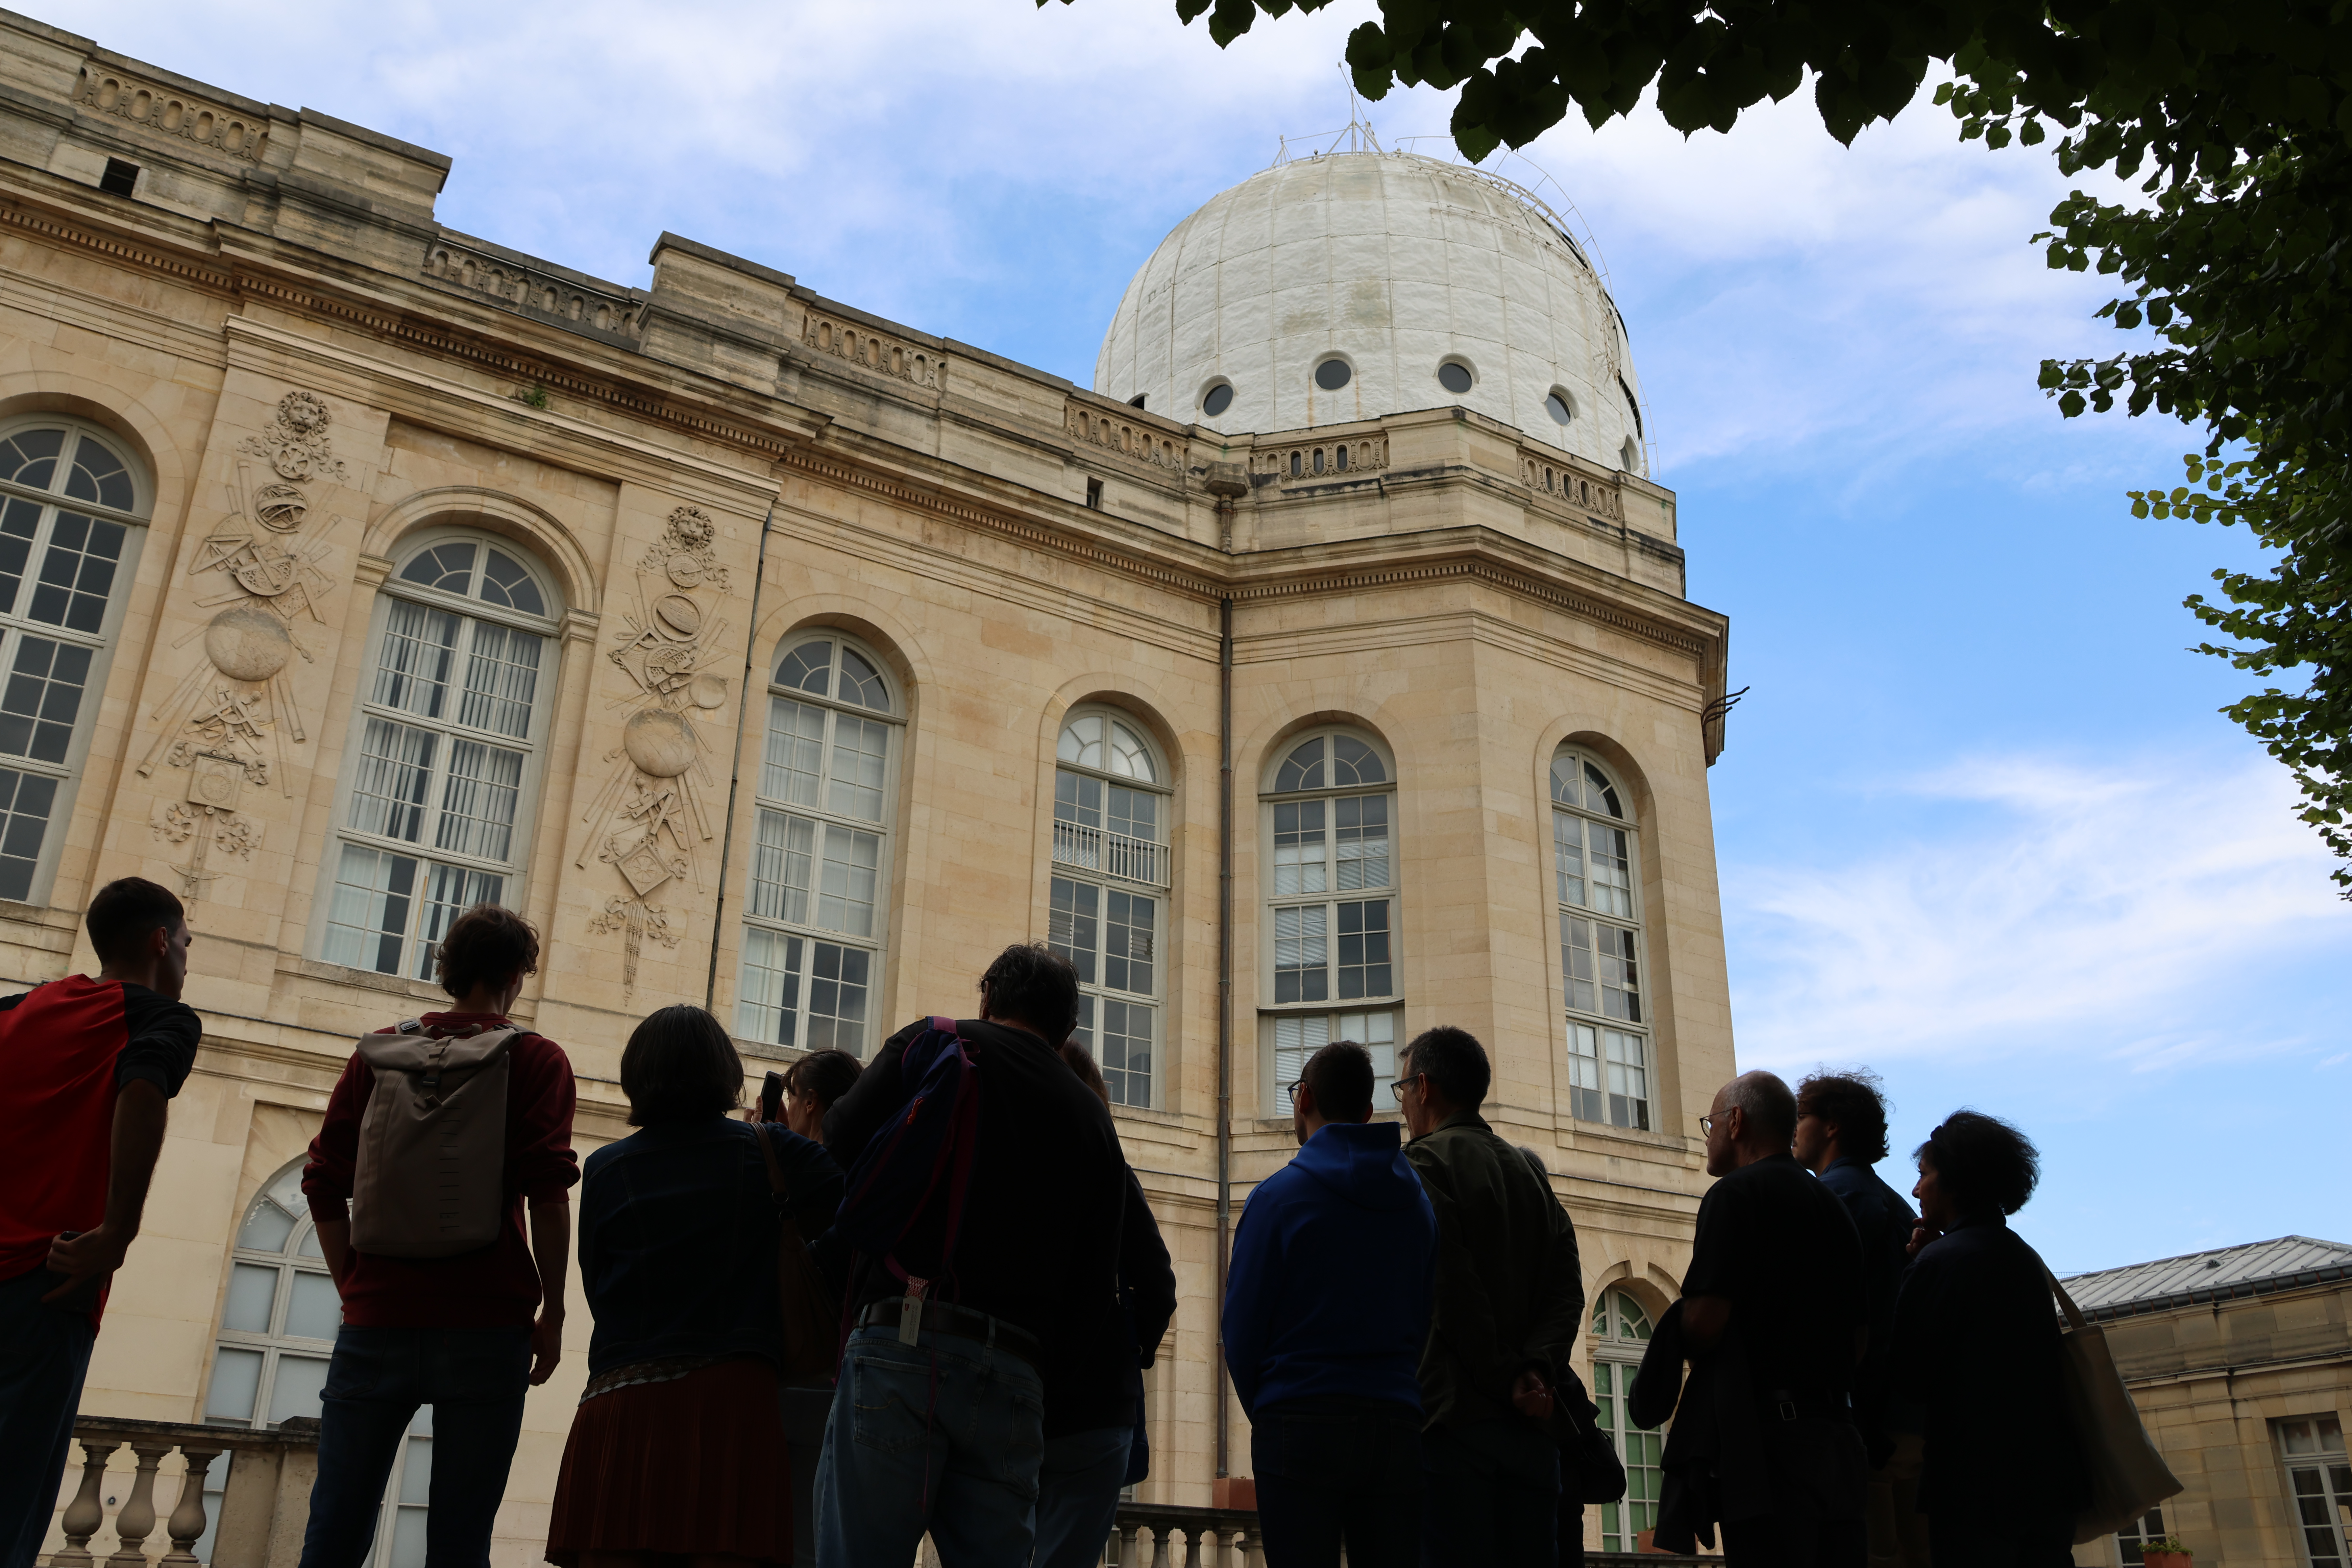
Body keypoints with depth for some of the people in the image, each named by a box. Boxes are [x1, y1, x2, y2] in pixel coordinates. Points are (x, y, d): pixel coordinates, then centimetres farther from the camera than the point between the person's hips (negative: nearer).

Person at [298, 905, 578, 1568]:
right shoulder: (537, 1059, 2)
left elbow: (324, 1185, 8)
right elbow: (548, 1192, -8)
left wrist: (355, 1290, 15)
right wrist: (553, 1312, -2)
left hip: (377, 1320, 3)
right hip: (485, 1326, -3)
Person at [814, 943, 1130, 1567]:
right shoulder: (1093, 1119, 19)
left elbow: (840, 1147, 2)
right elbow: (1097, 1288, 15)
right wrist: (1054, 1391, 21)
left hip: (901, 1343, -4)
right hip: (1016, 1374, 4)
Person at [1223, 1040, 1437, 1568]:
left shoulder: (1279, 1194, -5)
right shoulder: (1419, 1201, 9)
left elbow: (1242, 1333, -4)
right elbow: (1424, 1325, 11)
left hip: (1301, 1426, -4)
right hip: (1397, 1430, 4)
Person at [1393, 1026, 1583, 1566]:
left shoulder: (1425, 1163, -3)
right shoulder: (1530, 1174, 18)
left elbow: (1452, 1289, -12)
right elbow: (1568, 1291, 7)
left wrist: (1505, 1379, -6)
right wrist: (1536, 1369, -5)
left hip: (1455, 1420, -7)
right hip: (1532, 1428, 7)